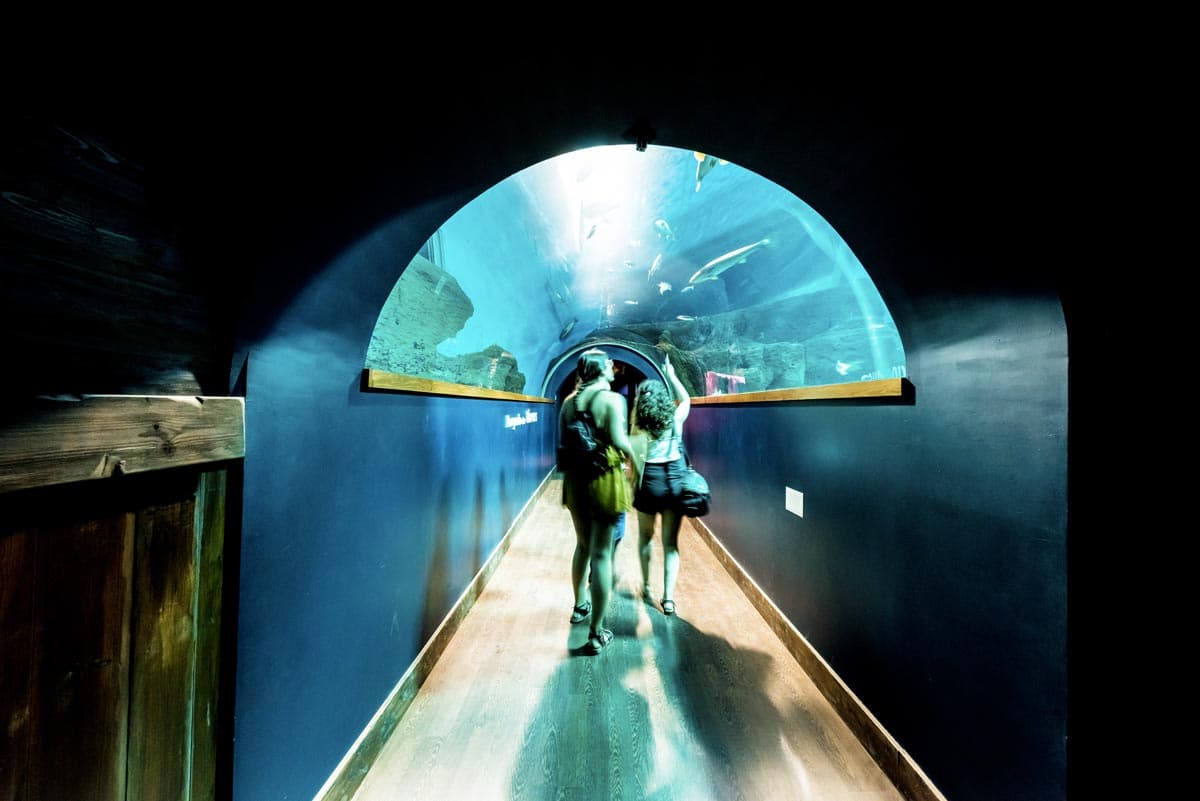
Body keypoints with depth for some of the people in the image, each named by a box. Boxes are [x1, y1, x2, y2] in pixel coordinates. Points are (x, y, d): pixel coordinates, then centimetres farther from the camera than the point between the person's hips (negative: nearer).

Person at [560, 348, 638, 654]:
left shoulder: (569, 401, 3)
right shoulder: (612, 398, -13)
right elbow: (619, 441, -22)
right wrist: (630, 457, -3)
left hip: (575, 481, 6)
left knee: (583, 545, 25)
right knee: (601, 555, 5)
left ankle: (580, 606, 44)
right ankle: (596, 633, 16)